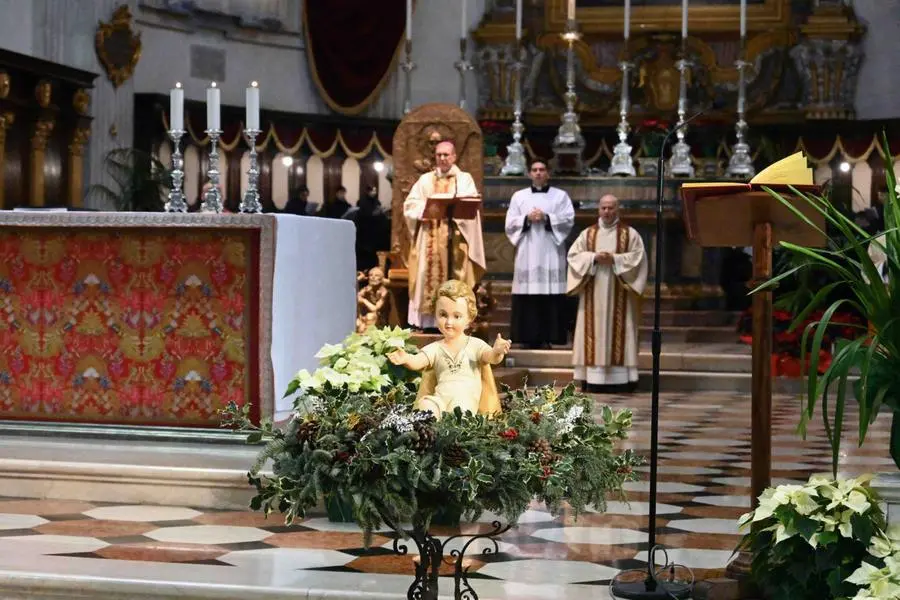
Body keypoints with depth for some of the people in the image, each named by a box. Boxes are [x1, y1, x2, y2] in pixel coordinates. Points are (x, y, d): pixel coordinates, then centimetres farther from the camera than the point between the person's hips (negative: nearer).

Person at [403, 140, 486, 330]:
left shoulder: (465, 179, 10)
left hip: (454, 240, -2)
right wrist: (427, 208, -12)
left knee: (454, 280, -8)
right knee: (427, 278, -5)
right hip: (429, 240, 2)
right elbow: (410, 204, 7)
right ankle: (427, 321, -5)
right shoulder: (425, 180, 17)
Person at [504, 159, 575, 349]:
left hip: (550, 254, -1)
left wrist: (546, 218, -12)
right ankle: (529, 338, -1)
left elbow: (569, 220, -2)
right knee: (527, 295, -4)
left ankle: (547, 338, -5)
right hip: (527, 254, 1)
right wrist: (527, 218, -9)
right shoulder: (519, 196, 14)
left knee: (550, 293, -7)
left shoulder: (561, 196, 10)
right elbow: (510, 223, 7)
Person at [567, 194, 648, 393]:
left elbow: (638, 257, -4)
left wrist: (614, 259, -16)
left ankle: (619, 378, -5)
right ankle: (593, 379, -3)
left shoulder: (630, 234, 5)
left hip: (618, 295, -2)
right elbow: (573, 255, 3)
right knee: (594, 332, -3)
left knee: (618, 332, -4)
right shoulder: (588, 234, 11)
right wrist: (593, 257, -13)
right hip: (594, 296, 2)